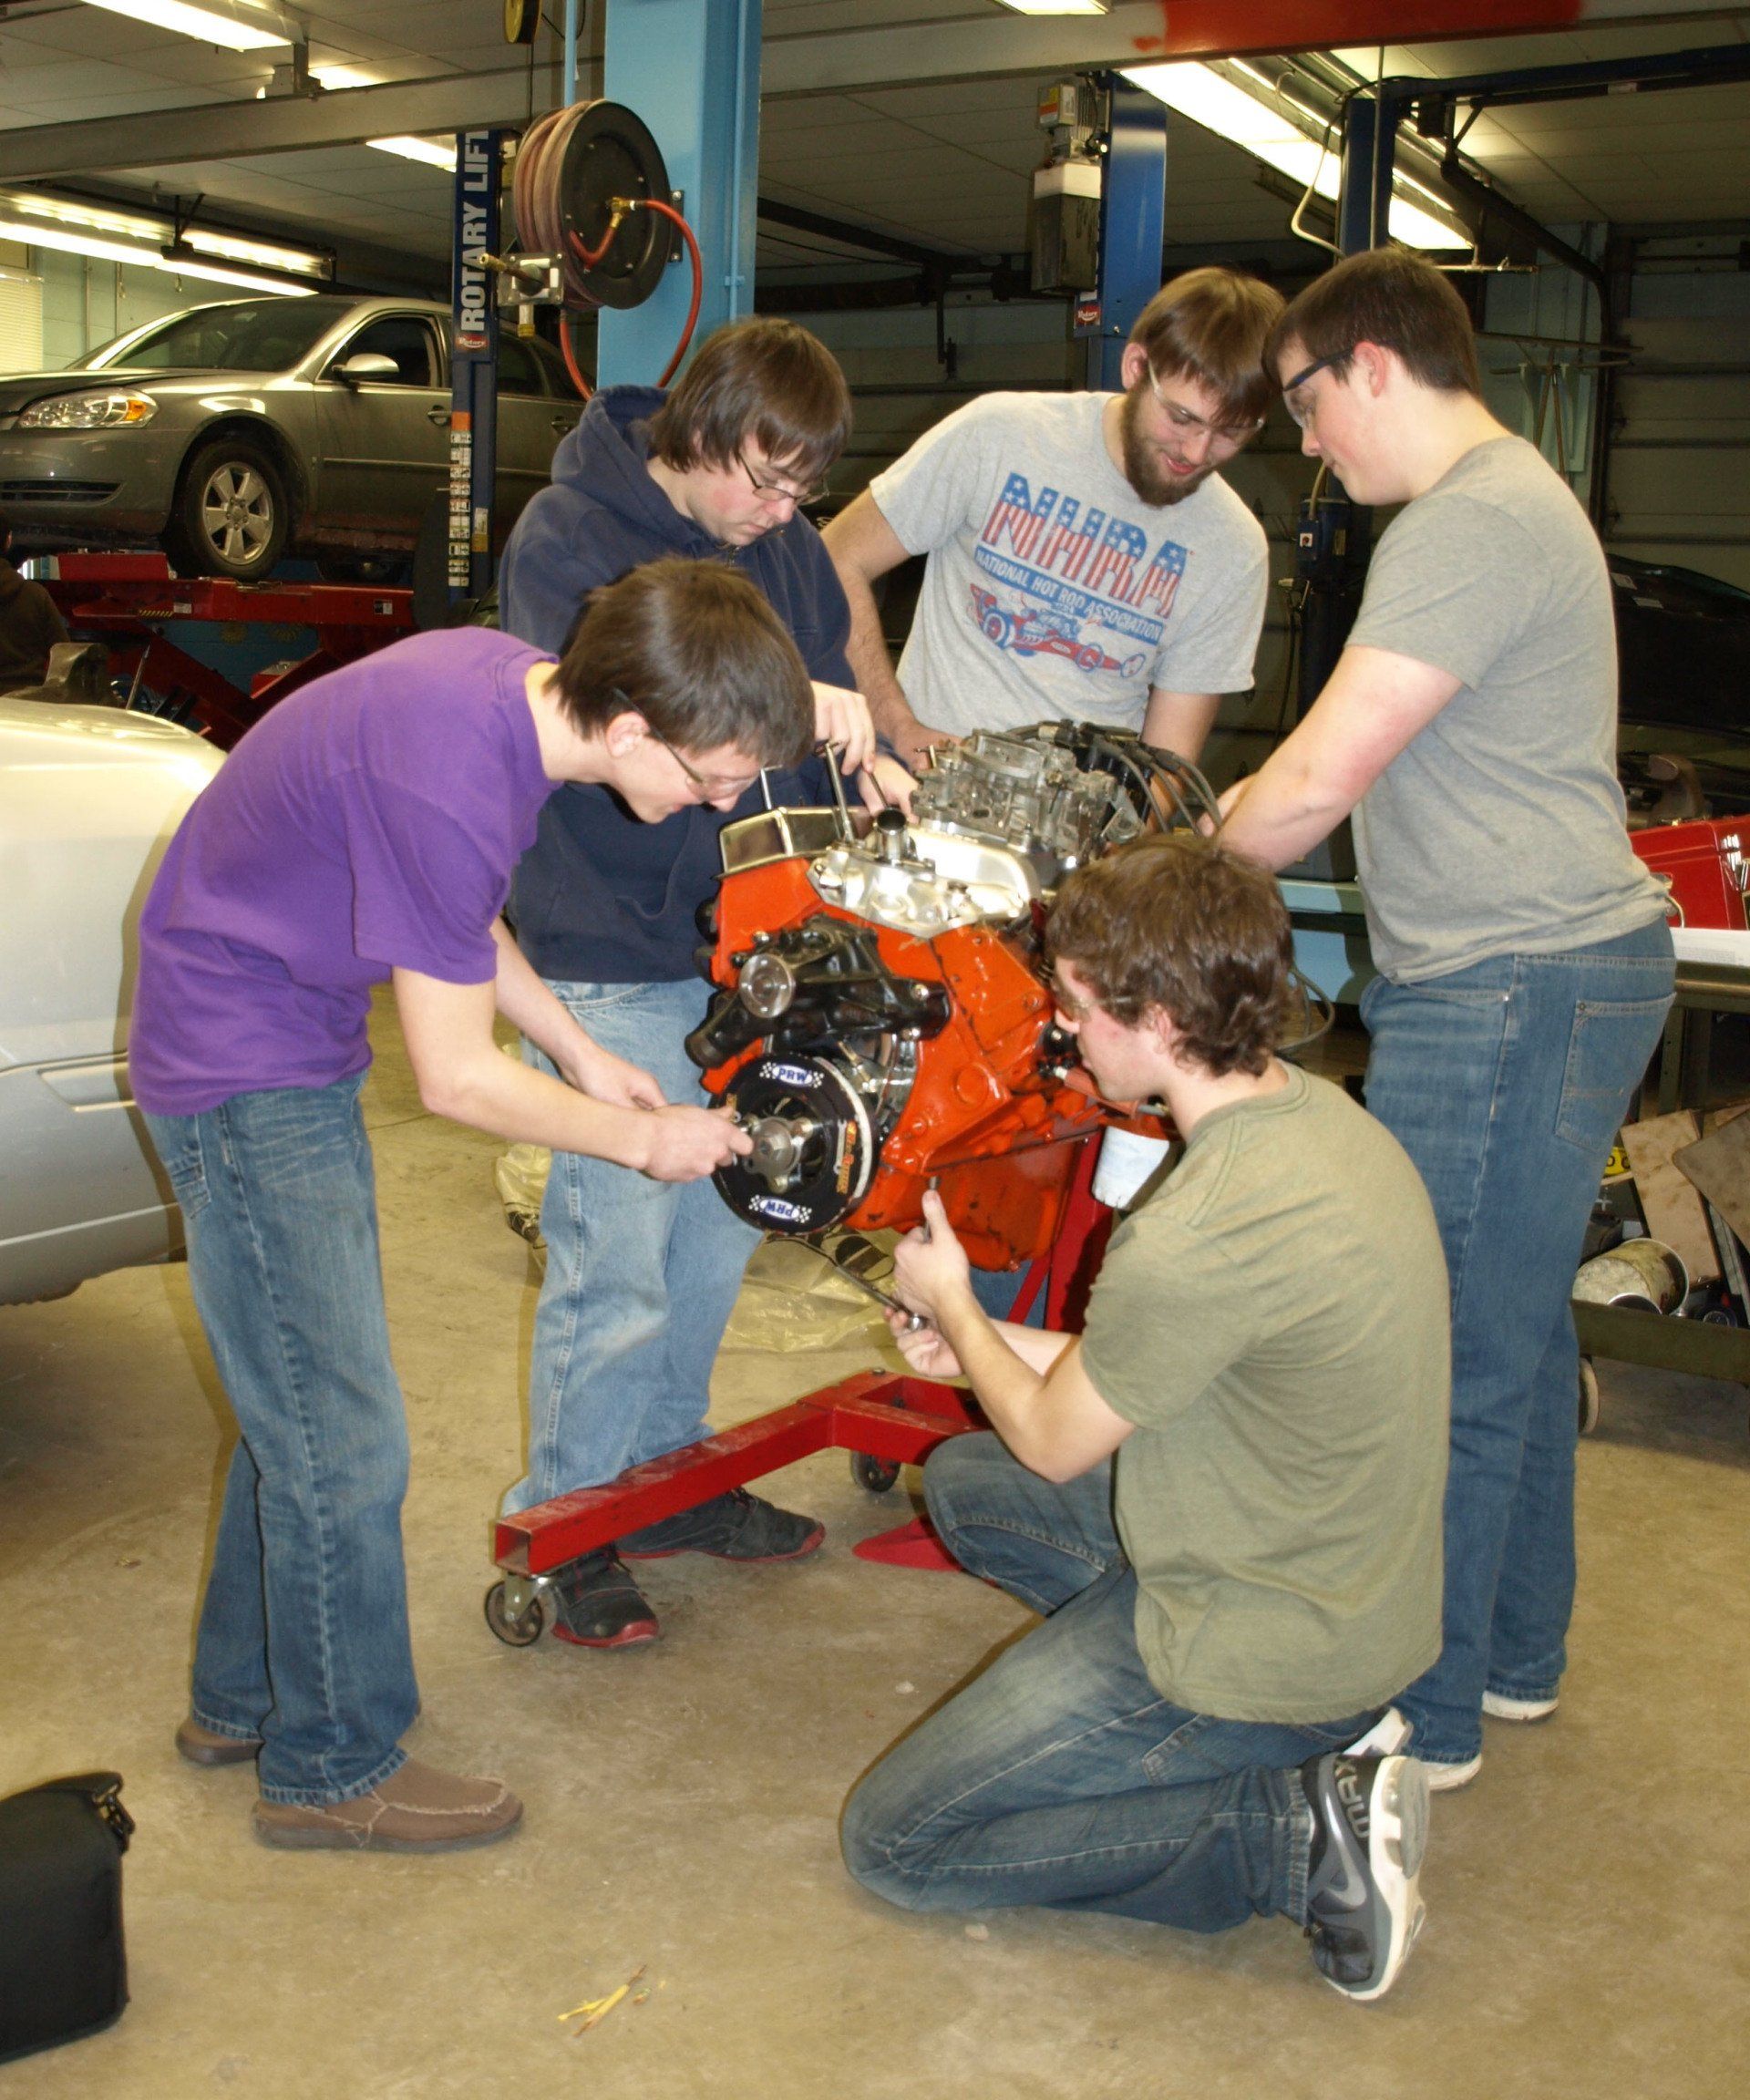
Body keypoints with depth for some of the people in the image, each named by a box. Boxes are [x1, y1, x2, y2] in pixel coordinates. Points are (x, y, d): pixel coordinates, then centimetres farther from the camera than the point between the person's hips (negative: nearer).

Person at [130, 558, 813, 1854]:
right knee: (343, 1441, -1)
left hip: (290, 1045, 10)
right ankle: (335, 1767, 17)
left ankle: (242, 1700, 35)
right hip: (245, 1076, -10)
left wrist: (584, 1056, 9)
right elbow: (457, 1079, -23)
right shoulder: (453, 787, -32)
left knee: (300, 1404, 19)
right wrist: (646, 1139, -11)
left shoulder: (508, 680, -4)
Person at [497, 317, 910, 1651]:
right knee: (616, 1266, -2)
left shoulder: (784, 539, 10)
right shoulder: (569, 534, -10)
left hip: (748, 947, 7)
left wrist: (863, 761, -5)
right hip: (616, 961, -7)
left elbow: (828, 667, 17)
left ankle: (671, 1472, 34)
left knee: (719, 1237, 16)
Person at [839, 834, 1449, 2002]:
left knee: (894, 1842, 1)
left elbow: (1054, 1445, -12)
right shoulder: (1313, 1108, -3)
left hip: (1260, 1643, -9)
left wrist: (954, 1304, 6)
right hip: (1351, 1590, 9)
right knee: (961, 1481, 24)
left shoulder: (1197, 1238, -31)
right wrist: (992, 1349, 14)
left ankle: (1294, 1835, -5)